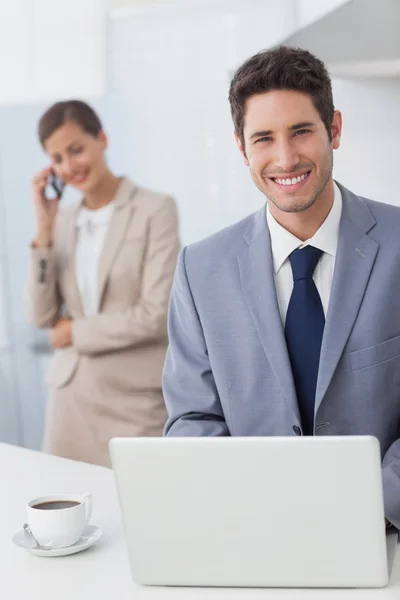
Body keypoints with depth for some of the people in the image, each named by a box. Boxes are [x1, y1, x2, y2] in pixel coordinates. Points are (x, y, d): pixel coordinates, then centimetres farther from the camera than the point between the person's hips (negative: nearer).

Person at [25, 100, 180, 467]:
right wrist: (44, 228, -2)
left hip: (136, 398, -5)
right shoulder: (63, 221, 10)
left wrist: (75, 332, -4)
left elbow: (156, 314, -13)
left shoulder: (156, 210, -6)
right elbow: (42, 316, 4)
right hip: (72, 394, 5)